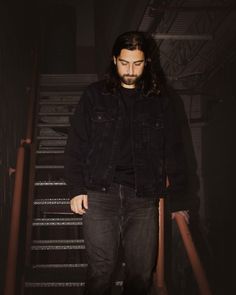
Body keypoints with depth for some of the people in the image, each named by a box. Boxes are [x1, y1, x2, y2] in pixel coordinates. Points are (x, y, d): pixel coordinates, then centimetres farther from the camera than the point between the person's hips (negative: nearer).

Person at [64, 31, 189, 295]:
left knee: (142, 273, 3)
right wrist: (76, 188, -2)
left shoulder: (160, 101, 11)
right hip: (100, 193, -1)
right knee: (101, 270, -3)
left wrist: (177, 201, 8)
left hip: (143, 196, 1)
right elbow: (76, 146, 7)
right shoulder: (94, 95, 8)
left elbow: (173, 152, 12)